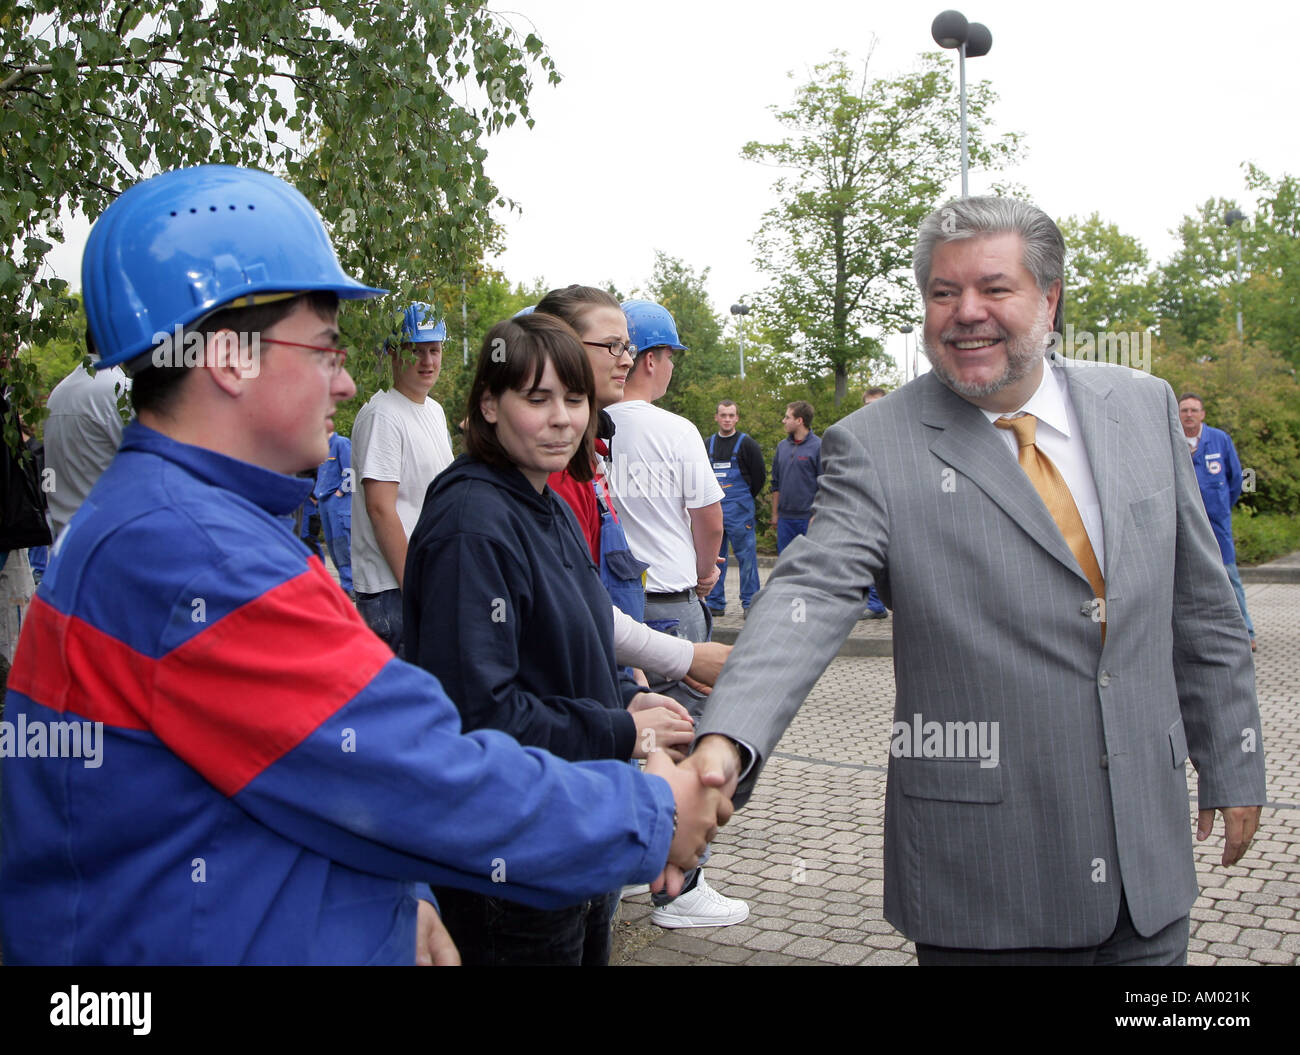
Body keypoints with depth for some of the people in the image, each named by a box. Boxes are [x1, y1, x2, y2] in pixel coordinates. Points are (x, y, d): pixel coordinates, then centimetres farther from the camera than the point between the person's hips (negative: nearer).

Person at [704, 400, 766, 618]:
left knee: (746, 556, -4)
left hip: (739, 510, -4)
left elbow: (760, 475, 2)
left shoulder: (747, 444, -2)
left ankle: (750, 603, 2)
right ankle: (715, 603, 13)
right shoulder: (708, 444, 12)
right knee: (713, 556, 6)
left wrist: (745, 498, 6)